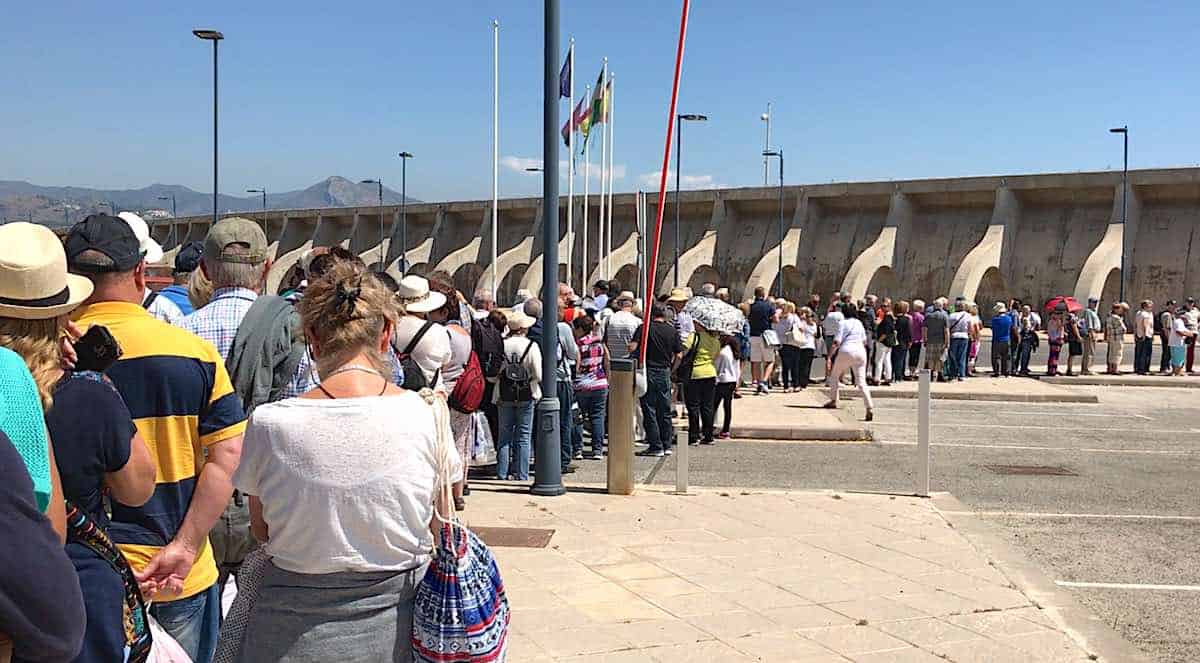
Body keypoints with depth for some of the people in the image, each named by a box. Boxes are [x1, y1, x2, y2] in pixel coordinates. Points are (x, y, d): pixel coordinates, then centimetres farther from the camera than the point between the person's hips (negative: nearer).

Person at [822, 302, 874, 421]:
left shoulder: (843, 323, -1)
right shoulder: (859, 323, 14)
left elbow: (837, 342, -9)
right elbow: (864, 341, 18)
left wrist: (830, 355, 1)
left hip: (846, 350, -4)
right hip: (860, 351, 4)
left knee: (834, 375, 21)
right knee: (861, 381, 2)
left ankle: (833, 401, 25)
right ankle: (870, 407, -13)